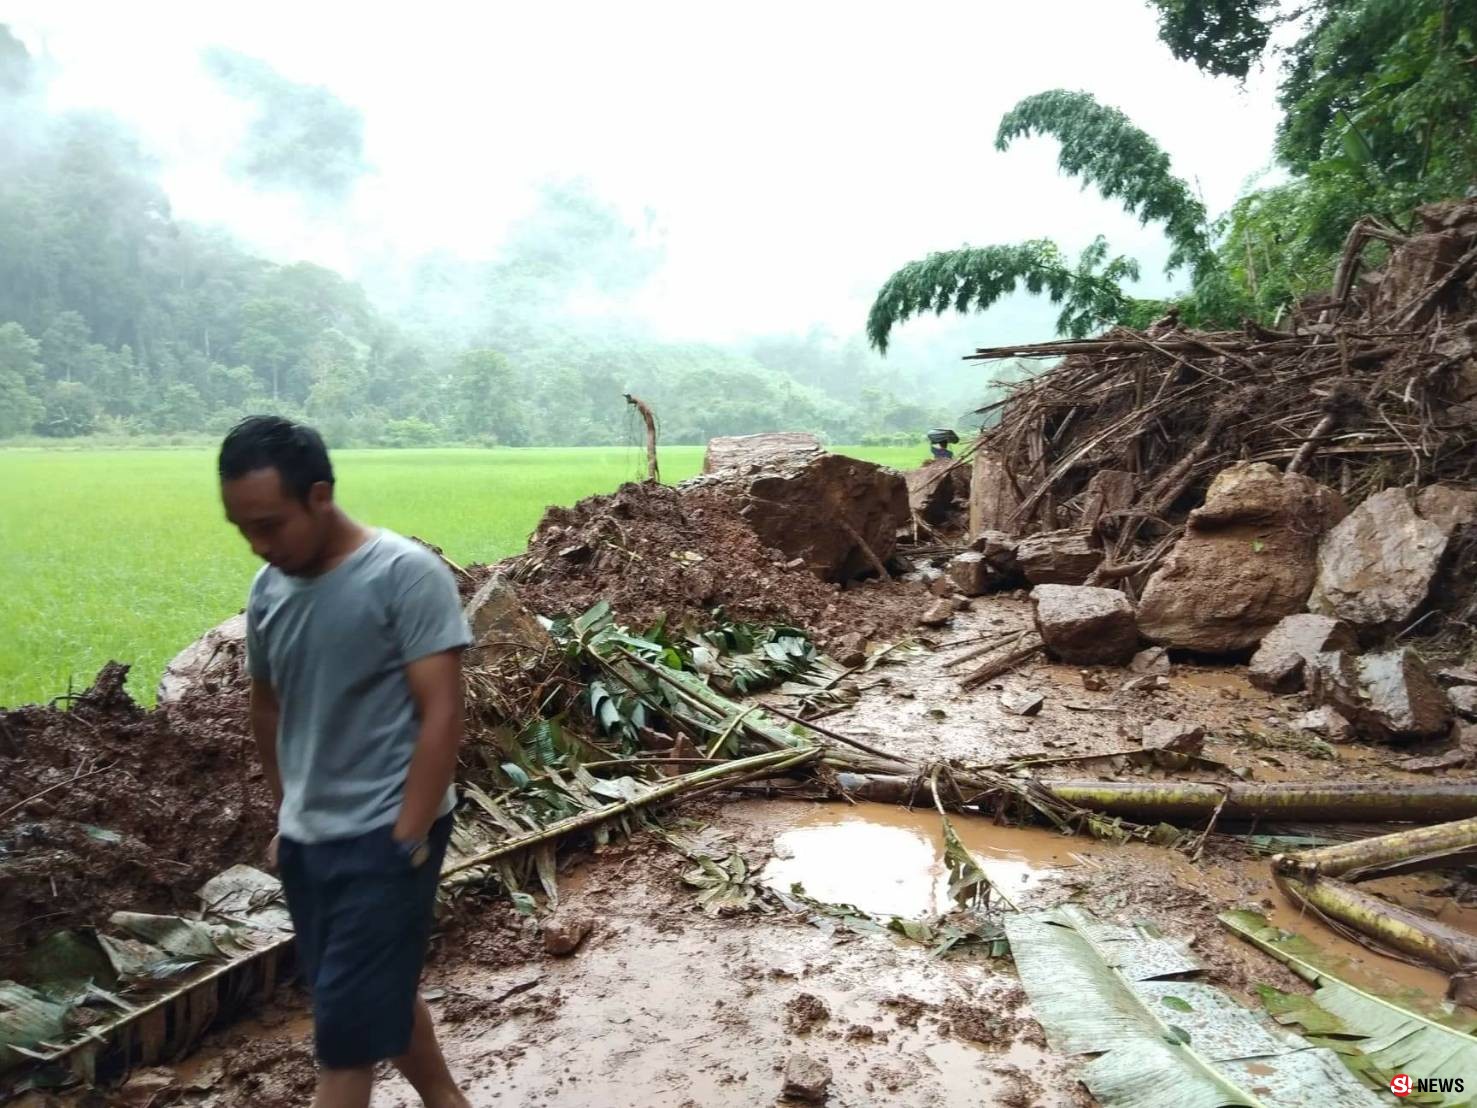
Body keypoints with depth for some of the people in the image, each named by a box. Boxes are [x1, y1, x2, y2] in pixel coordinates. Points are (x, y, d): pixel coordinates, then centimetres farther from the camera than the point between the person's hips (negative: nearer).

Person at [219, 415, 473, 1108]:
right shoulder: (267, 590, 3)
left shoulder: (406, 574, -17)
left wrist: (406, 840, -18)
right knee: (380, 997, 20)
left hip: (383, 838, -7)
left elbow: (442, 715, -18)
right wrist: (285, 818, 18)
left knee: (347, 1022, -1)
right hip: (307, 839, 7)